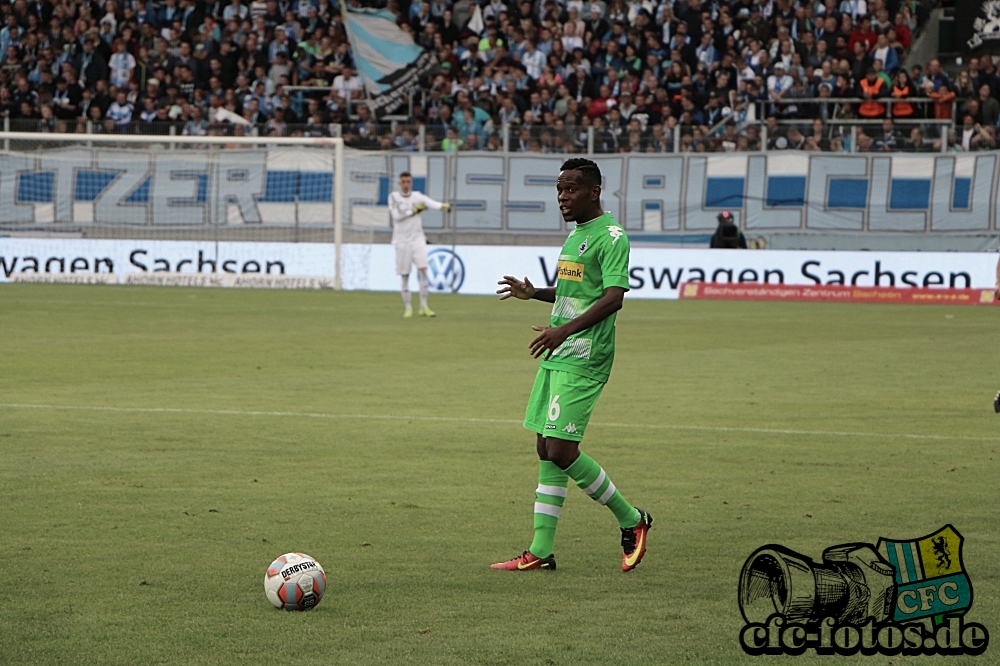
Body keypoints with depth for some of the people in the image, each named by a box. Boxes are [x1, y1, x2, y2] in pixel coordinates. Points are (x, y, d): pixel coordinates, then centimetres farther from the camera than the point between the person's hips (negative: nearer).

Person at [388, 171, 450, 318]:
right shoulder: (394, 197, 1)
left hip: (417, 239, 0)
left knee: (422, 270, -14)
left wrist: (443, 206, -37)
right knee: (404, 276, 2)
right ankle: (408, 308, 11)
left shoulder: (418, 196, 3)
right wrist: (415, 210, -15)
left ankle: (424, 306, -10)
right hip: (402, 241, 0)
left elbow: (431, 203, -16)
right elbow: (396, 215, -14)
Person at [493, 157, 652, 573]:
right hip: (557, 356, 10)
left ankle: (631, 521, 5)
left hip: (583, 359, -10)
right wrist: (533, 293, 14)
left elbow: (613, 297, -22)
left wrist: (565, 330, -29)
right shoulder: (575, 234, 19)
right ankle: (540, 551, 10)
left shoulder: (611, 236, -11)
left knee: (561, 452, -12)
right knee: (547, 450, 7)